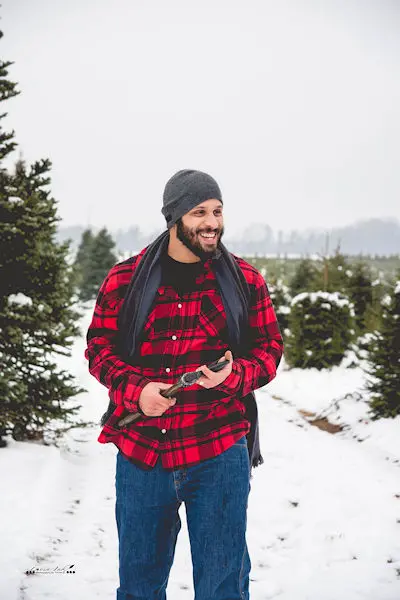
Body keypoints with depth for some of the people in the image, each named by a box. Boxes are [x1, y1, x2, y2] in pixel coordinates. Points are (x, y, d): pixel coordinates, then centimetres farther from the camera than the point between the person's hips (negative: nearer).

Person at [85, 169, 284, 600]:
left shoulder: (245, 281, 1)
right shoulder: (124, 280, 1)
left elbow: (269, 349, 6)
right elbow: (99, 346, 5)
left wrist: (235, 375, -16)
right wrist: (135, 390, -13)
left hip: (219, 454, -1)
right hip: (141, 451, 1)